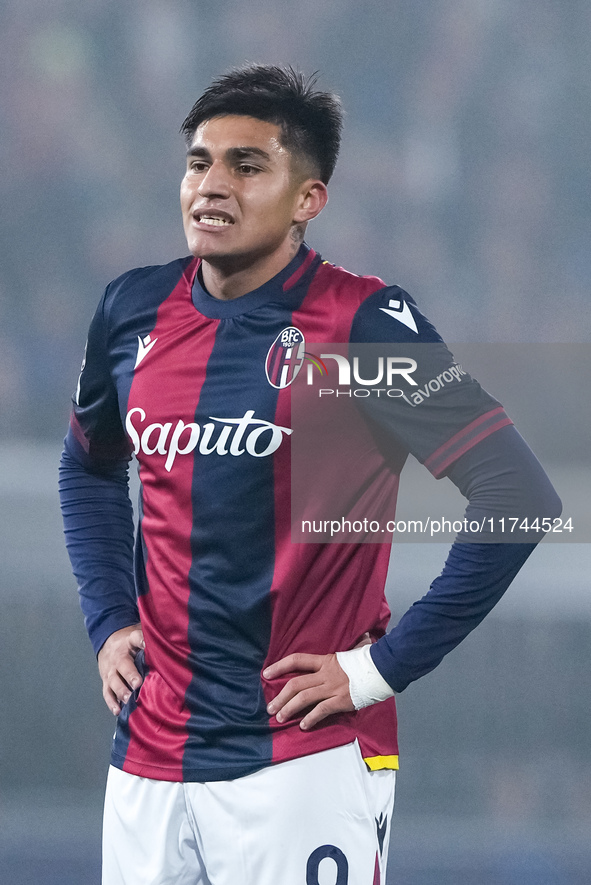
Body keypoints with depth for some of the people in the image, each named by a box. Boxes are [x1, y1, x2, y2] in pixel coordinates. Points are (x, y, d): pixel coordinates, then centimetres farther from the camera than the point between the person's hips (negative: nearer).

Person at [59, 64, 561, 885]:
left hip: (306, 765, -5)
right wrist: (109, 621, 12)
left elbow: (519, 498, -14)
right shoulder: (136, 310, 6)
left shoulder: (362, 324, -10)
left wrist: (383, 667, -13)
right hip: (148, 758, 5)